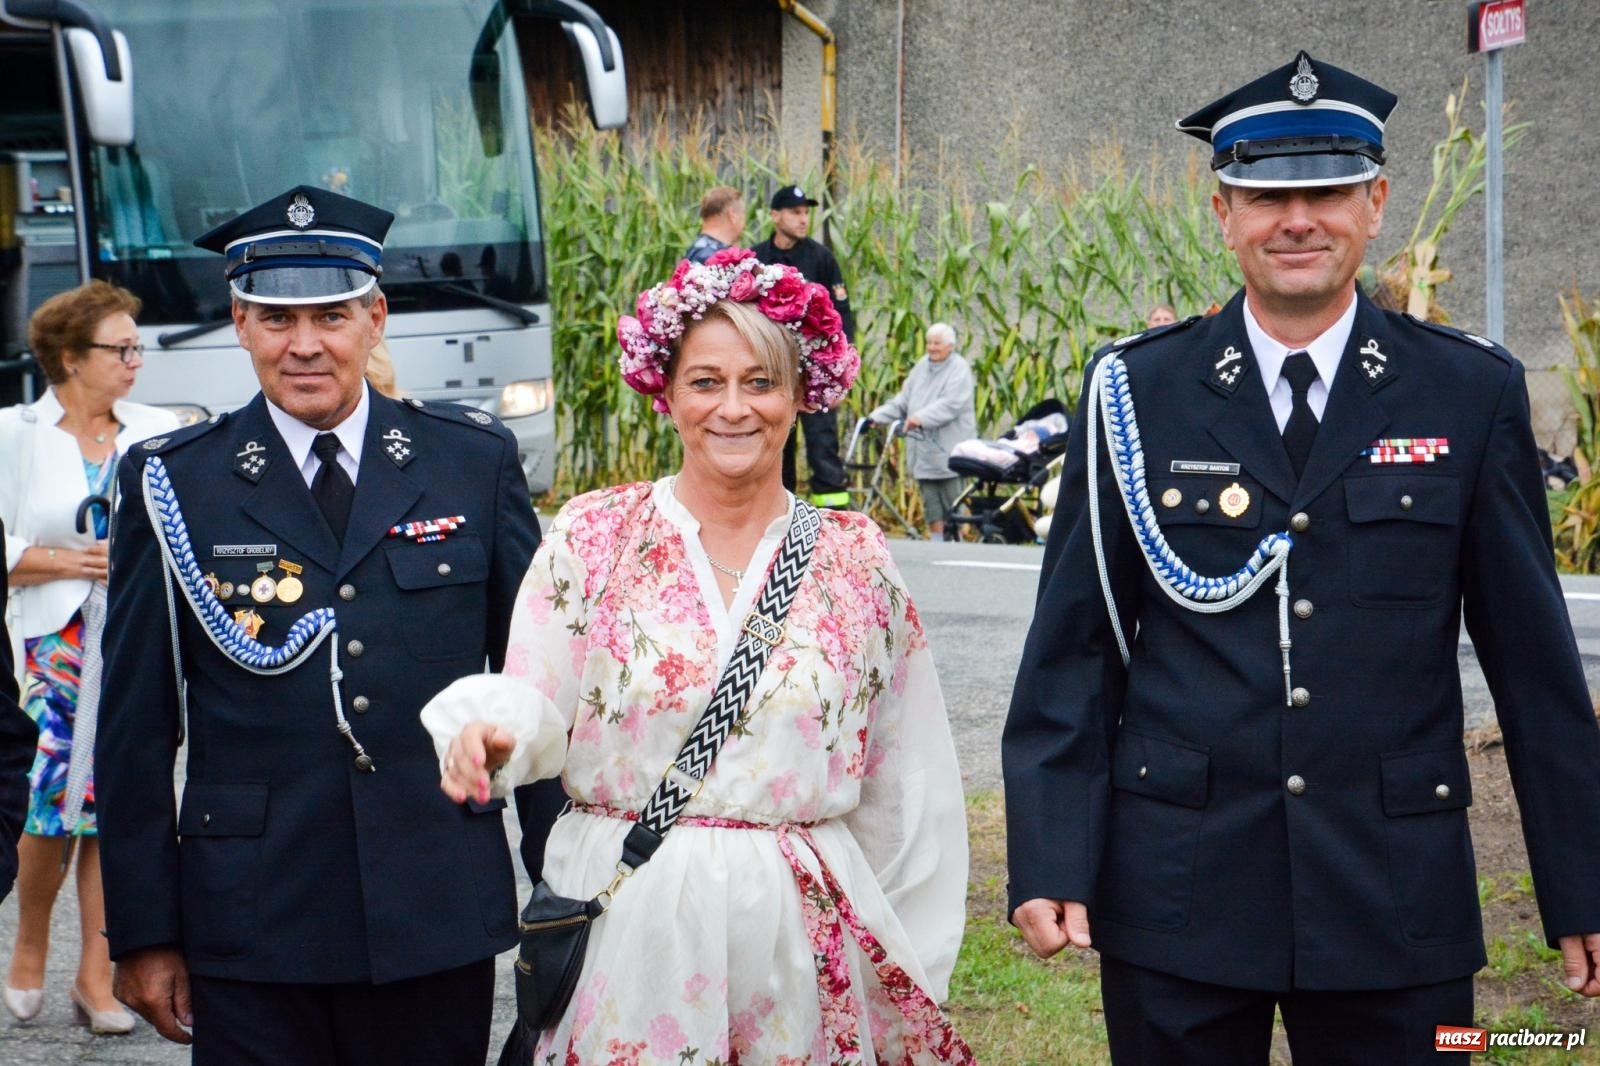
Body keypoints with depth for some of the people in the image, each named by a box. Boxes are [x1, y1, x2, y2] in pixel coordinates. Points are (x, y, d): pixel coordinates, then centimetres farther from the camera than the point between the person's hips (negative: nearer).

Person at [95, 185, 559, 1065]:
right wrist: (143, 934, 1)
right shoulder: (174, 484, 2)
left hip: (440, 925, 1)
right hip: (250, 930, -1)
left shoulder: (476, 460, 5)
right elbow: (137, 727, 3)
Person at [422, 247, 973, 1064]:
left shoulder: (855, 557, 3)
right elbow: (534, 709, -2)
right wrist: (489, 736, -25)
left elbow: (904, 782, 8)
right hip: (626, 927, -1)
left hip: (800, 937, 1)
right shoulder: (594, 536, 0)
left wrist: (912, 967, 9)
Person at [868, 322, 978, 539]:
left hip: (949, 450, -6)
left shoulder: (959, 369, -5)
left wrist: (922, 418, -31)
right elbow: (903, 400, 14)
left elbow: (951, 405, -19)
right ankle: (936, 541, 12)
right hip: (924, 448, 6)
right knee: (931, 501, 7)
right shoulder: (922, 366, 15)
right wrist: (878, 415, 0)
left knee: (953, 503, -4)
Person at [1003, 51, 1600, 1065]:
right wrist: (1051, 863, -4)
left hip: (1394, 899, 0)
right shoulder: (1137, 393, 1)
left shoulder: (1473, 393, 1)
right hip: (1175, 892, 0)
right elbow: (1075, 645, 3)